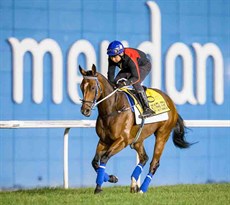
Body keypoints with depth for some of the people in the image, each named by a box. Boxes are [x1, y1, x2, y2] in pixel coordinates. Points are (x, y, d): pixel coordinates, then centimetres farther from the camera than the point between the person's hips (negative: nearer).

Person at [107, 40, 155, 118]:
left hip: (144, 65, -7)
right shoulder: (112, 59, -23)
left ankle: (147, 109, -29)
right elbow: (111, 73, -15)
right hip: (128, 68, 7)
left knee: (135, 83, -30)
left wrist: (125, 83, -56)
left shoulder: (130, 58, -42)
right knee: (116, 82, -7)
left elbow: (136, 77, -41)